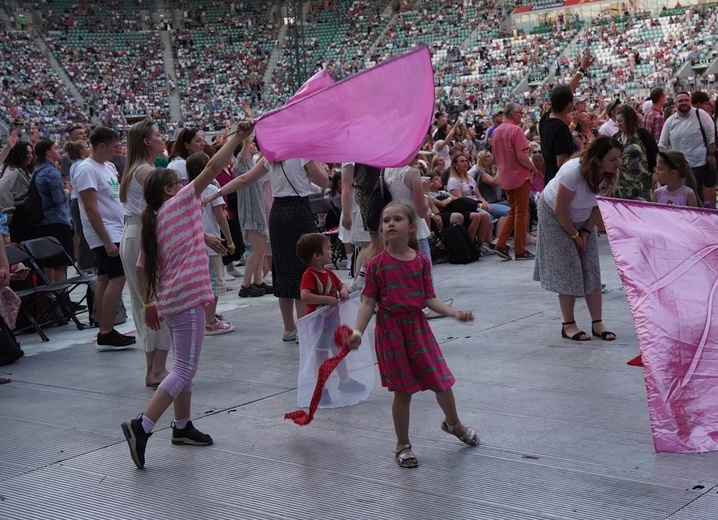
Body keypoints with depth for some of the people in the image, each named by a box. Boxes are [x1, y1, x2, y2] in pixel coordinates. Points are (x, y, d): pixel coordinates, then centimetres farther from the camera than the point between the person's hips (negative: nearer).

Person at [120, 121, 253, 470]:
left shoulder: (154, 221, 12)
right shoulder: (179, 203, -7)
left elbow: (142, 267, 13)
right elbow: (213, 167, -11)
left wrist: (149, 303, 19)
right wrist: (238, 137, -6)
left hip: (170, 300, 9)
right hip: (187, 299, -9)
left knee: (184, 365, 19)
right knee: (184, 370, -8)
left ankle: (182, 427, 27)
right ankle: (142, 426, -16)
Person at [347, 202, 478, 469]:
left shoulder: (422, 261, 0)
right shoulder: (377, 265, -7)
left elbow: (429, 298, 2)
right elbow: (368, 302, -7)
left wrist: (454, 313, -10)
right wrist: (358, 331, -19)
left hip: (418, 326, 3)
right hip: (391, 331, -2)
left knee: (442, 382, 9)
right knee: (403, 391, 3)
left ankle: (453, 423, 41)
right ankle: (403, 445, 22)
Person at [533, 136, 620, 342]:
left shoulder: (609, 175, -20)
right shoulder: (573, 172, -37)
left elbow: (599, 206, -5)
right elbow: (560, 211, -27)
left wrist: (586, 233, -11)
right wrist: (575, 235, -15)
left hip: (583, 218, 6)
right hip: (554, 215, -5)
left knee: (591, 268, 0)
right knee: (568, 269, -8)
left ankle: (597, 323, 3)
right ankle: (568, 325, 1)